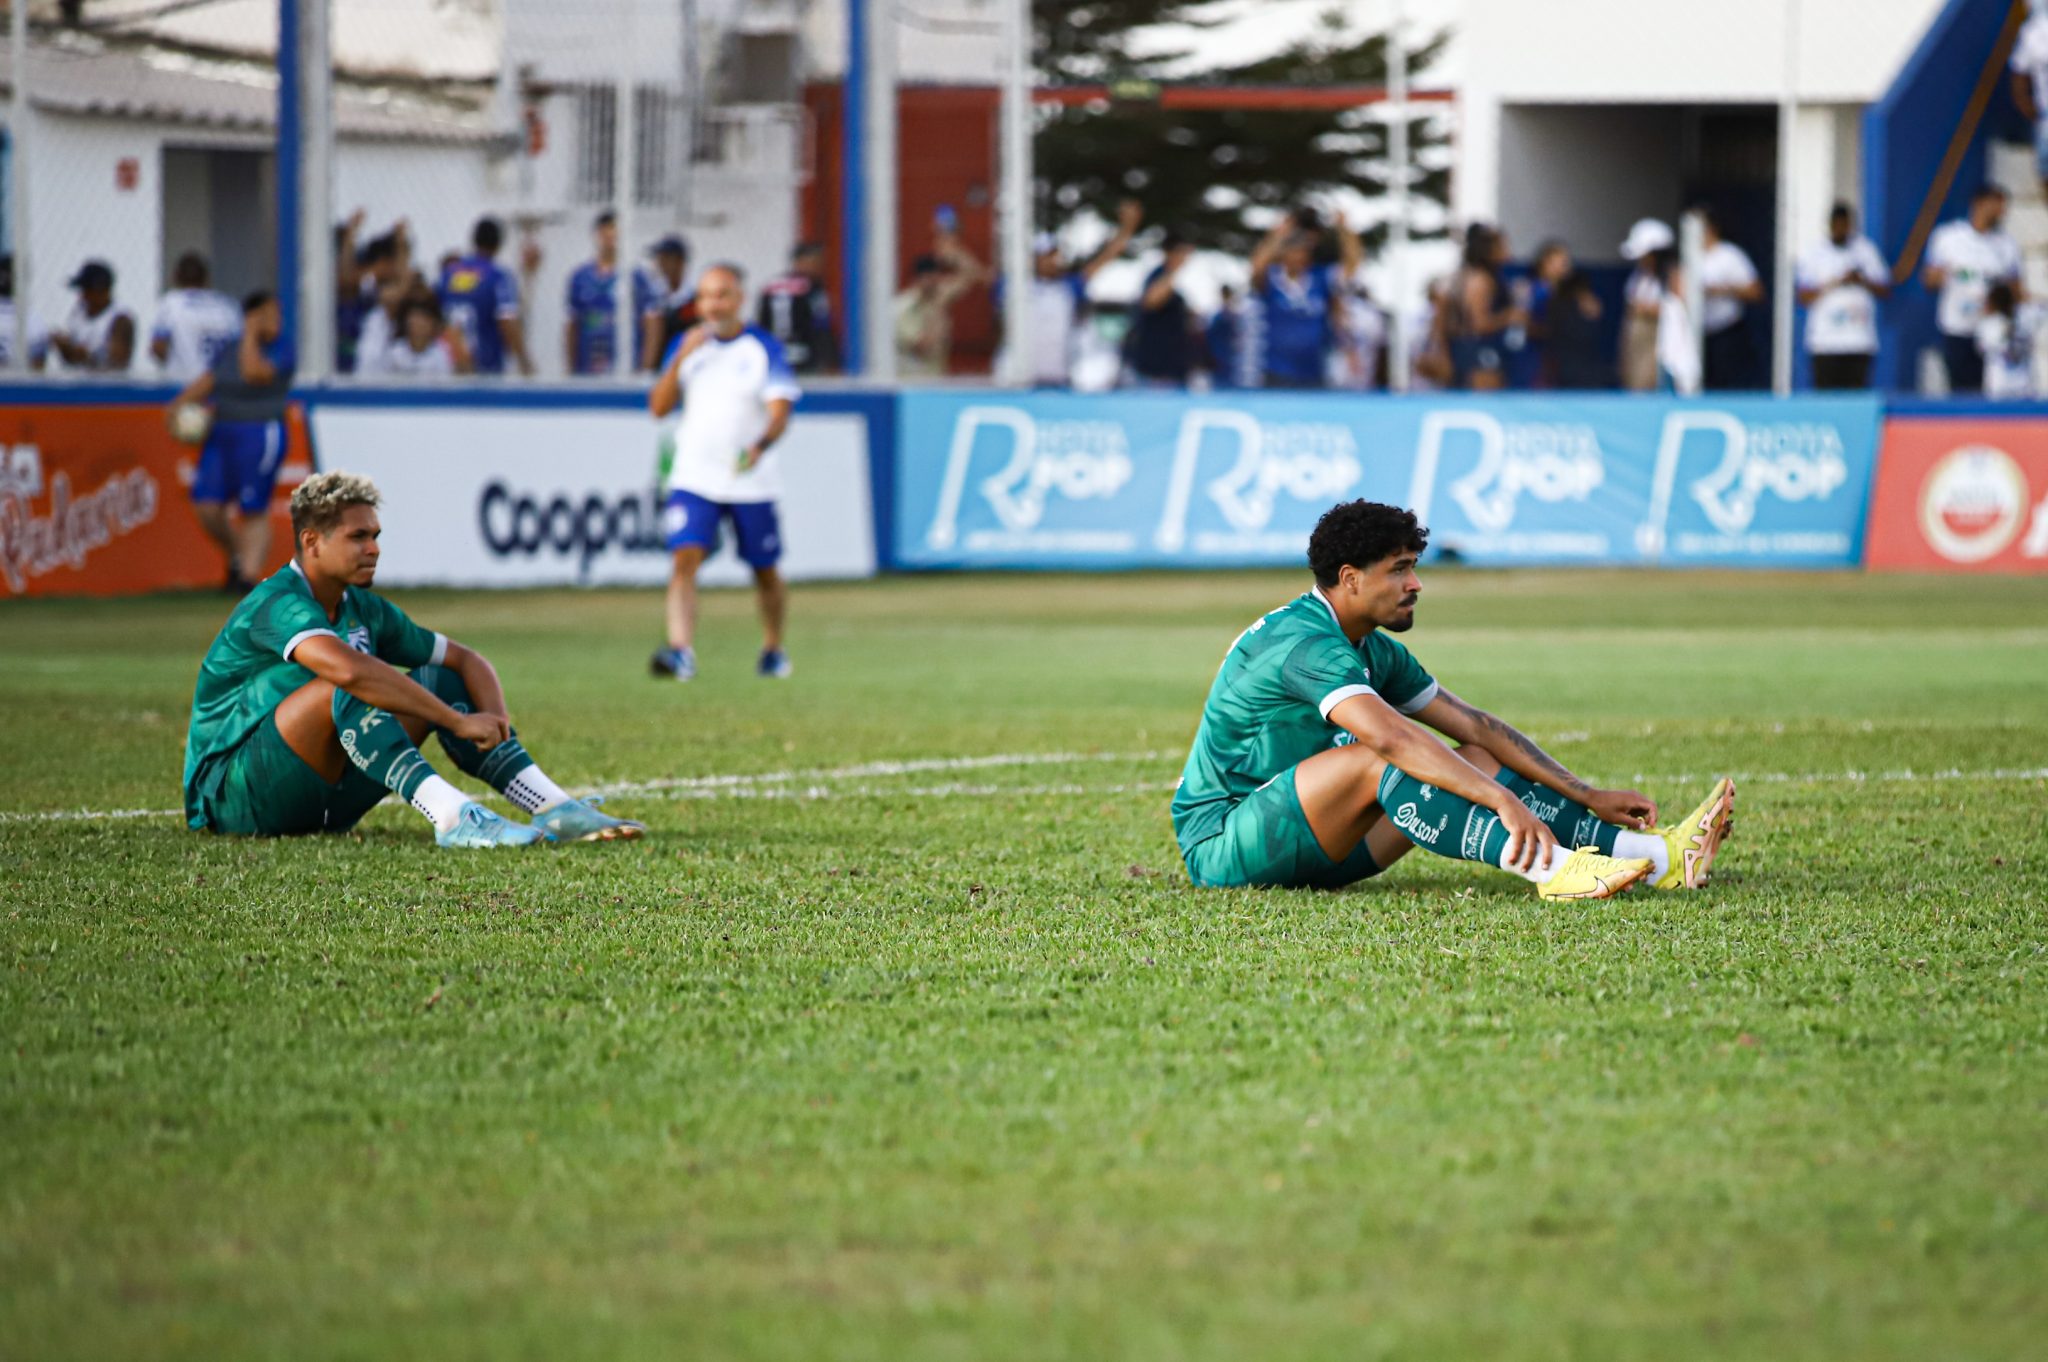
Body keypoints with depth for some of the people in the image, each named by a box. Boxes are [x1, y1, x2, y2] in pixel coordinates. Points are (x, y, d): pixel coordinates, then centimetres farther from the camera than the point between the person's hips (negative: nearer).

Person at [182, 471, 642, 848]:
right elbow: (347, 668, -39)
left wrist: (494, 719, -9)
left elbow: (465, 660, 14)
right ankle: (454, 818, -45)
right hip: (230, 795, -8)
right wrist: (459, 722, -35)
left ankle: (554, 808, -9)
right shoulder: (278, 605, -20)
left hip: (323, 800, 8)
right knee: (349, 689, -32)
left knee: (440, 681, 1)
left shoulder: (363, 610, 8)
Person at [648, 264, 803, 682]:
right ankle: (681, 650, -27)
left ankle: (773, 648, 31)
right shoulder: (689, 345, 8)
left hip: (751, 480, -2)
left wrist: (760, 445, -34)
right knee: (685, 559, -17)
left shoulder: (765, 348, -3)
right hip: (693, 478, 2)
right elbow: (658, 407, 3)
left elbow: (780, 410, -13)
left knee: (765, 570, 9)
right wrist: (681, 359, -11)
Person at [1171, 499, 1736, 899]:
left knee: (1474, 761, -2)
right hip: (1222, 839, -9)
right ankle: (1551, 869, -43)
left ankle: (1657, 855, -13)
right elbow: (1391, 738, -35)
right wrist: (1504, 801, -42)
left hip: (1311, 852, 9)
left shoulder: (1376, 653, 10)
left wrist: (1589, 797, 2)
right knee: (1373, 762, -32)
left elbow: (1477, 727, 10)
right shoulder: (1305, 643, -22)